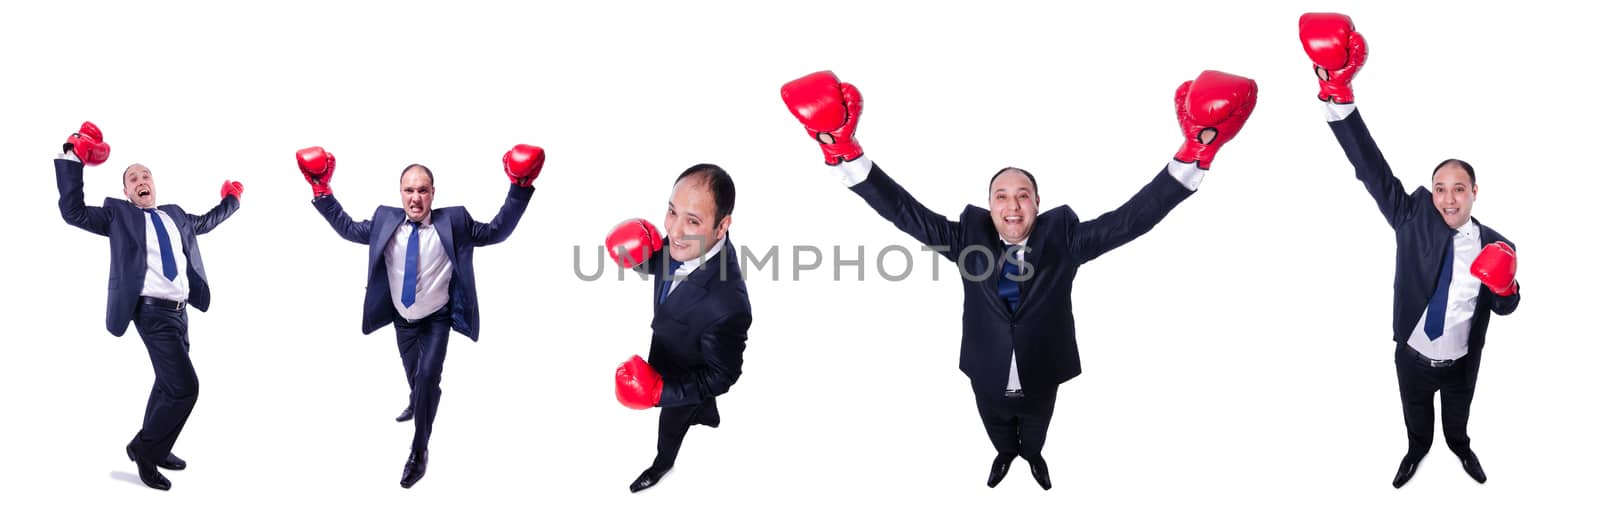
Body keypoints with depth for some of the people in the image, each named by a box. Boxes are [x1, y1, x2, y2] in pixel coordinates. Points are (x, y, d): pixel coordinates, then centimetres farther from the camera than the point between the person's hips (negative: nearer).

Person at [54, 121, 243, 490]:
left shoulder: (174, 215, 17)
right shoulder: (119, 214, 0)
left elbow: (204, 223, 37)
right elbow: (74, 212, -11)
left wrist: (231, 201, 42)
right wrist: (72, 159, -15)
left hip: (179, 310, 8)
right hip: (153, 312, -8)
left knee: (168, 383, 20)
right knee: (185, 386, -16)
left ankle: (154, 448, 37)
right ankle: (143, 448, 1)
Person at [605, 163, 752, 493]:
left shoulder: (726, 306, -48)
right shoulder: (688, 243, -28)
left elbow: (721, 375, -30)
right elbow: (663, 265, -4)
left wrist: (660, 391, -35)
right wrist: (641, 255, -24)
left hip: (685, 374, -5)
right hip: (668, 352, 5)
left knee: (671, 426, 28)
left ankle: (663, 464, 60)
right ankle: (708, 417, 70)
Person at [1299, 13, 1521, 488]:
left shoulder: (1495, 246, -16)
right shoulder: (1414, 220, -19)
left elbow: (1505, 309, -3)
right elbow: (1374, 171, -30)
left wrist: (1506, 287, -30)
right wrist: (1339, 95, -43)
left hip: (1461, 362, 0)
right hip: (1412, 355, 0)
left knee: (1457, 413, 28)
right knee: (1416, 414, 25)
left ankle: (1459, 447, 58)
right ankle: (1418, 449, 54)